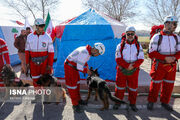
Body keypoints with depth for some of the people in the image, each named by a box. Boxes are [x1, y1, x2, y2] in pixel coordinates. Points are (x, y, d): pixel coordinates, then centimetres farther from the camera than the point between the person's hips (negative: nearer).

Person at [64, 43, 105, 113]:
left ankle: (78, 99, 32)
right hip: (69, 66, -10)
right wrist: (87, 71, -12)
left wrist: (88, 69, 11)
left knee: (76, 82, 17)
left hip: (74, 66, 10)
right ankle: (75, 104, 9)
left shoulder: (89, 51, 1)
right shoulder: (84, 52, -30)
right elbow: (79, 67, -28)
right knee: (72, 85, -2)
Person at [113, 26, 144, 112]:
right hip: (122, 70, -1)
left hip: (134, 71, 1)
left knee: (133, 87, 9)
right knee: (120, 87, 6)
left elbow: (141, 59, -2)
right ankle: (118, 102, 24)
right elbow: (118, 59, -8)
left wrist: (133, 66, -18)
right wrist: (127, 65, -19)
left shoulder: (138, 45, 2)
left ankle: (132, 104, 27)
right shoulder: (120, 45, -2)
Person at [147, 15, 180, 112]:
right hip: (159, 65, -4)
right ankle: (151, 102, 22)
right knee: (155, 85, 3)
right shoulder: (157, 37, -6)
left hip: (172, 66, 5)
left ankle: (164, 102, 30)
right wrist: (165, 58, -20)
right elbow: (151, 53, -10)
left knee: (169, 85, 12)